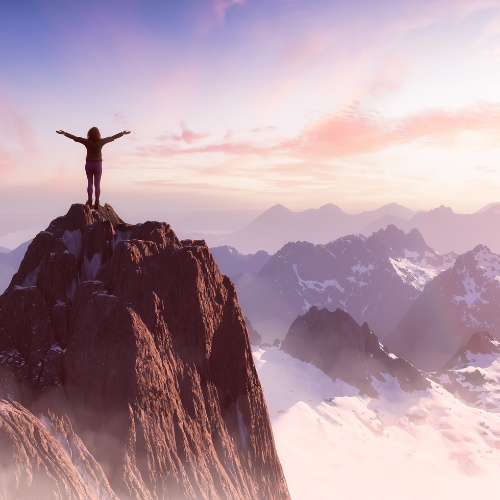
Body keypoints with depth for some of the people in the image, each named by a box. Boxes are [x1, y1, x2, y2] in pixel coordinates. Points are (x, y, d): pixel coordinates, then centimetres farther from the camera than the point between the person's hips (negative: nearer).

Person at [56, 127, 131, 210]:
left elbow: (74, 138, -7)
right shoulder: (101, 142, -12)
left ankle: (90, 201, 10)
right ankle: (96, 203, 4)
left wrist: (64, 133, 3)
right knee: (97, 184, 8)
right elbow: (112, 137, -4)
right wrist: (123, 133, 6)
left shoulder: (87, 142, -12)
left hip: (89, 165, 1)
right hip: (98, 165, -1)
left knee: (90, 183, 16)